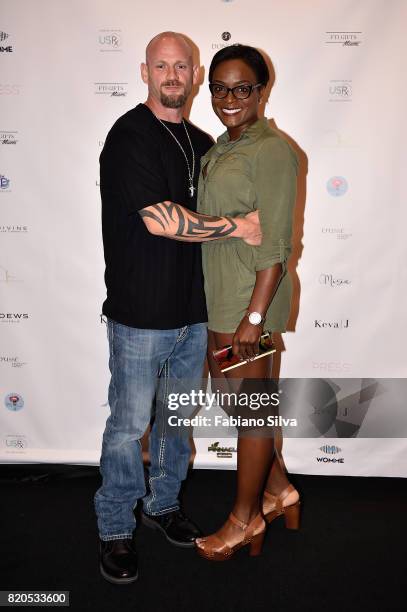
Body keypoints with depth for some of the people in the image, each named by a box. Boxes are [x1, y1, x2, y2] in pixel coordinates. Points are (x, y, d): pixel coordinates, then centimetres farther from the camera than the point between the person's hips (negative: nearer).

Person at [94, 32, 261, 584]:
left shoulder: (202, 143, 12)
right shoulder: (129, 136, -10)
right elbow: (159, 219, -22)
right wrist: (238, 227, -18)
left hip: (192, 311, 7)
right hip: (140, 315, -6)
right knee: (129, 424, 5)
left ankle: (163, 503, 39)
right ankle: (116, 529, 26)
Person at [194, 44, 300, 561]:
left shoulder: (271, 151, -14)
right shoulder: (220, 147, 12)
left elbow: (275, 246, -18)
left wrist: (255, 316, -21)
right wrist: (215, 299, 17)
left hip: (252, 296, -9)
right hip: (217, 295, 9)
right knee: (229, 396, 18)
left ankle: (246, 517, 26)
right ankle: (277, 489, 37)